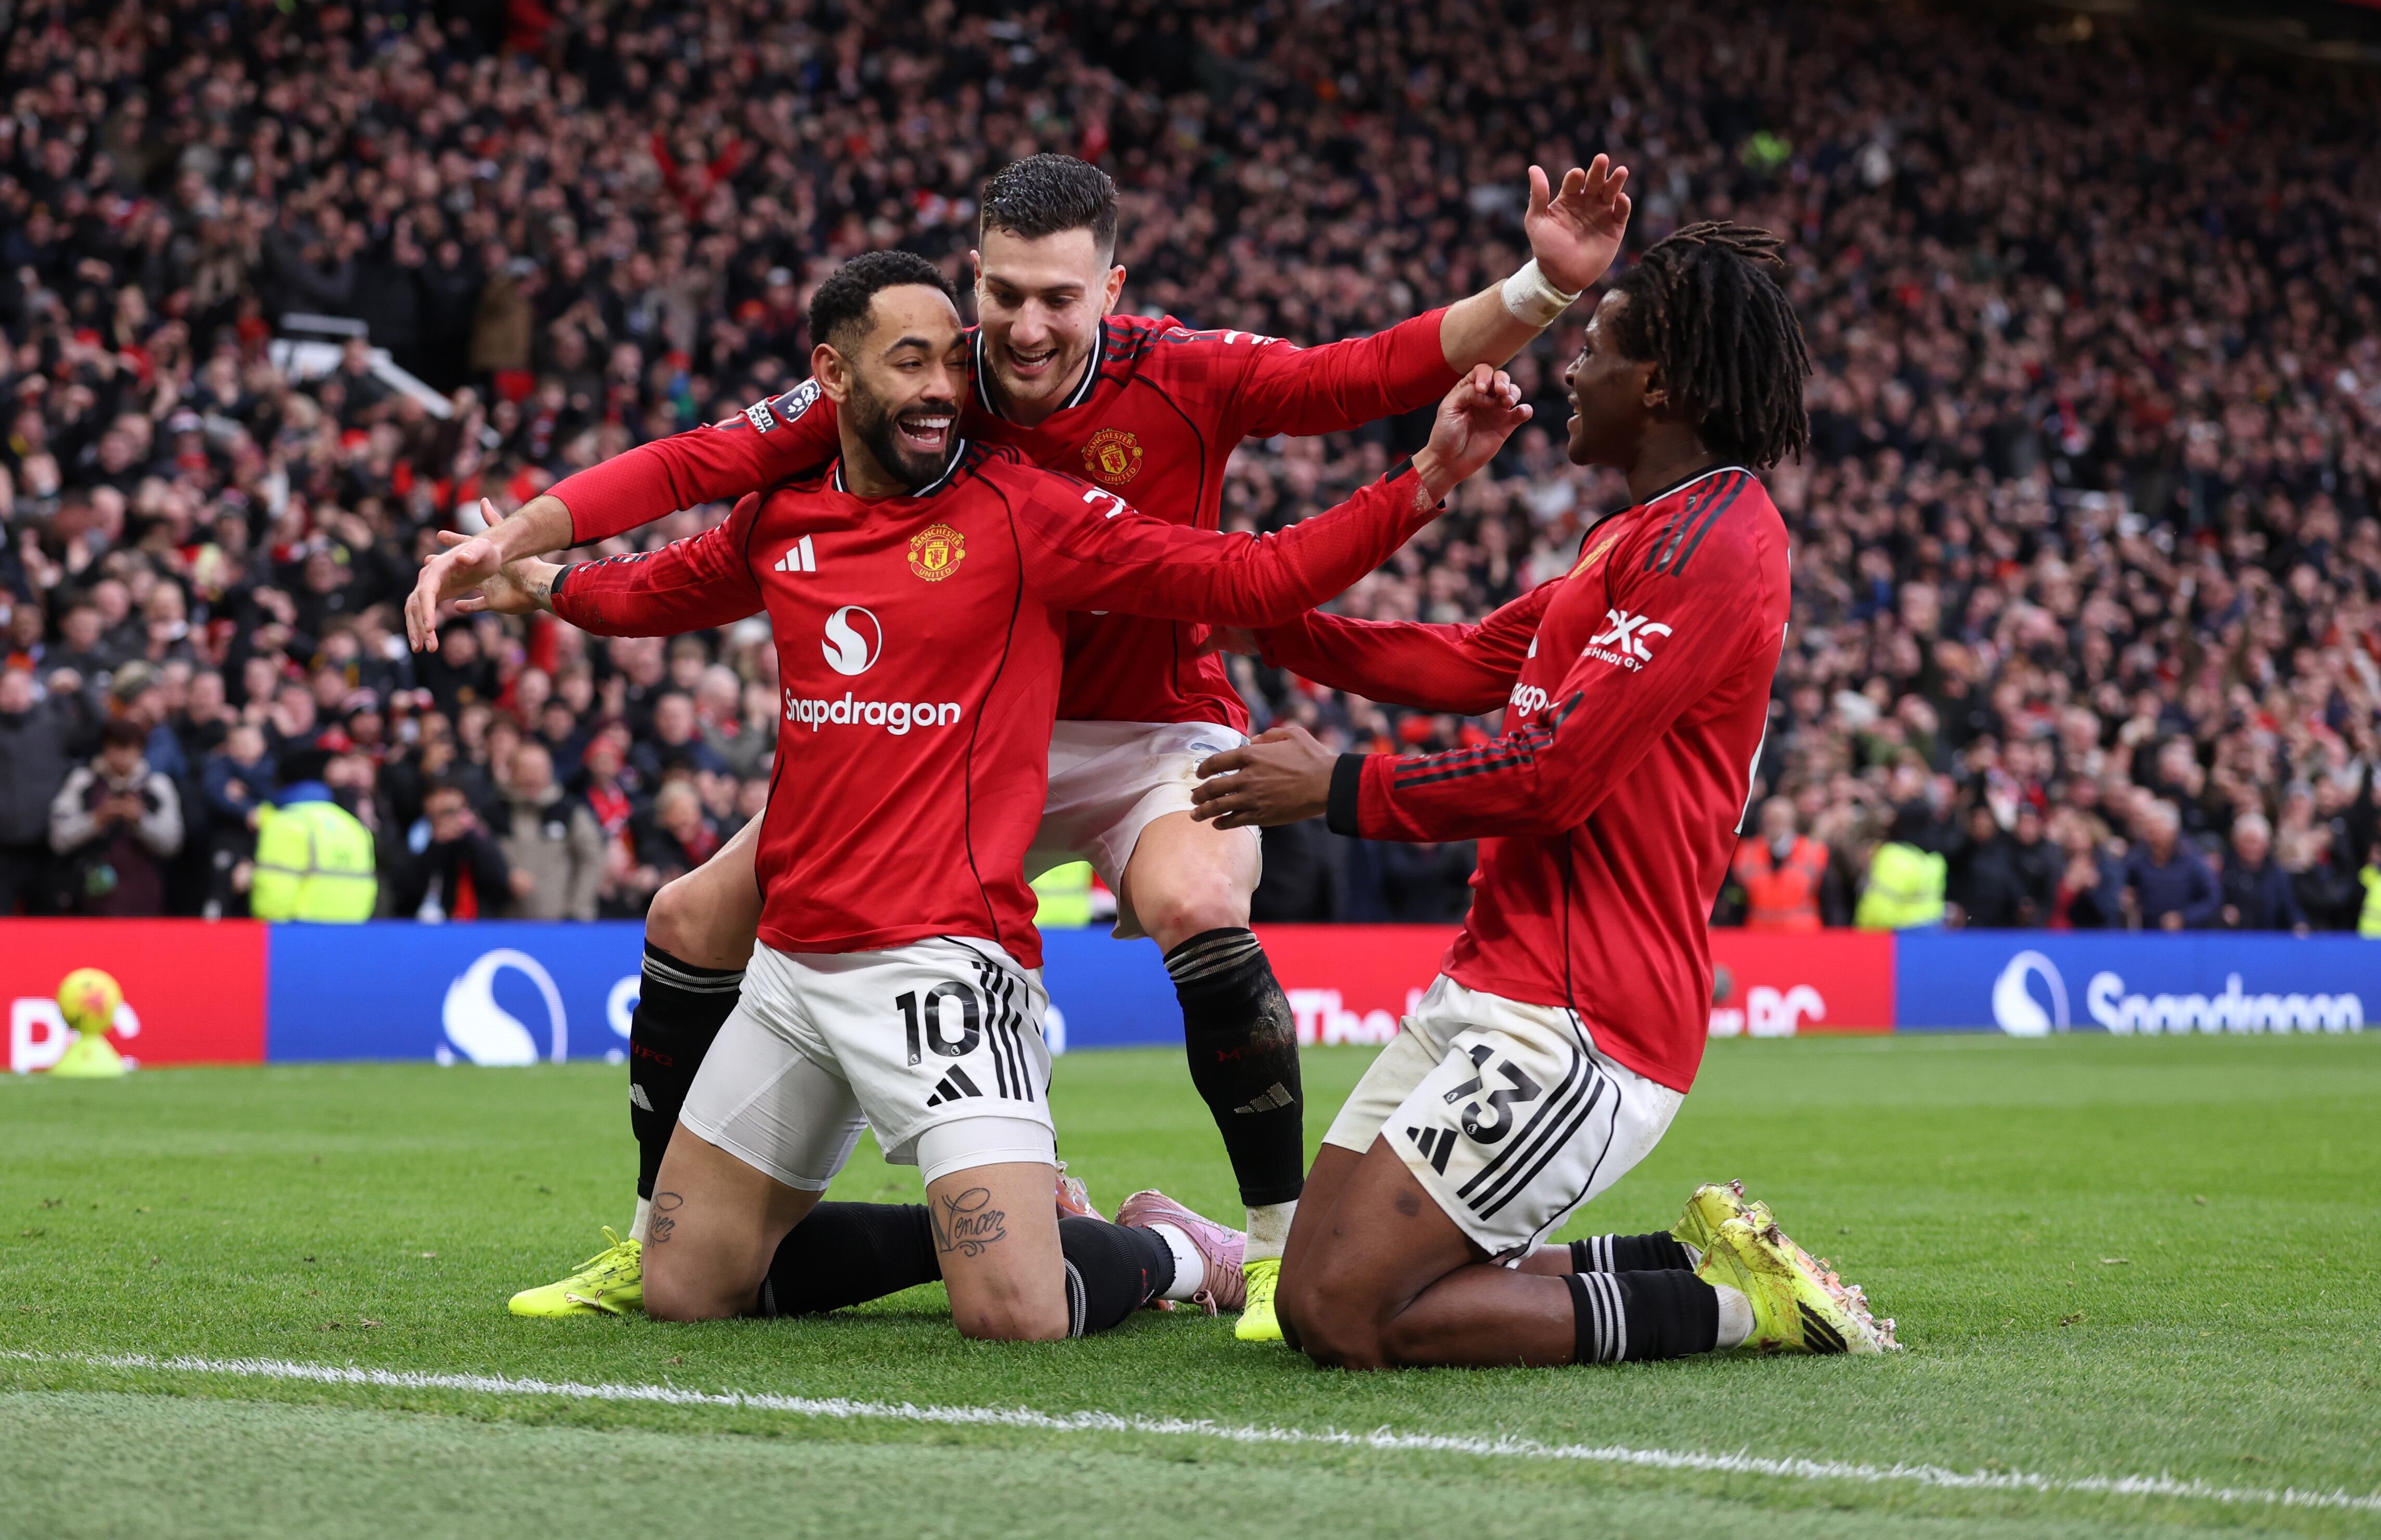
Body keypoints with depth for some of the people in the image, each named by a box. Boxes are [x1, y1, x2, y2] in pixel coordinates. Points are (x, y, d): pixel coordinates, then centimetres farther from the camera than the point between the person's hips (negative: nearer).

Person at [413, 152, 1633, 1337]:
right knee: (693, 922, -2)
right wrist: (504, 546, -22)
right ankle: (656, 1249, 19)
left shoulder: (1181, 379, -17)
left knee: (1199, 908, -37)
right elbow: (700, 463, -14)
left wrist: (1542, 290, -38)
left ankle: (1286, 1248, -19)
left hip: (1152, 737, -3)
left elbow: (1377, 373, -24)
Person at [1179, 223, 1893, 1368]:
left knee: (1344, 1319, -15)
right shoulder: (1635, 540, 19)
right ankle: (1701, 1265, 12)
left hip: (1577, 1022, -10)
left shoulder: (1711, 544, -15)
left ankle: (1733, 1302, -5)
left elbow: (1551, 777, -19)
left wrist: (1339, 788, -9)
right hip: (1490, 985, 10)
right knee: (1310, 1292, 9)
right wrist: (1272, 626, 21)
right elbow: (1468, 665, 25)